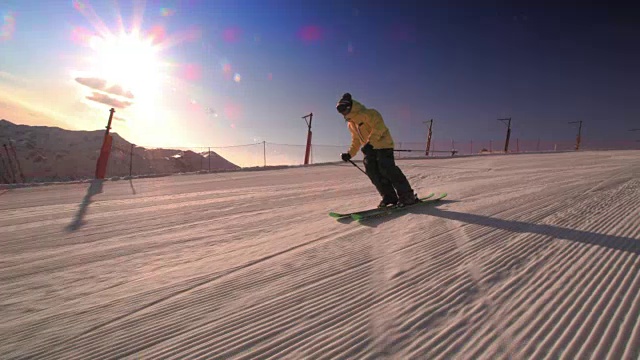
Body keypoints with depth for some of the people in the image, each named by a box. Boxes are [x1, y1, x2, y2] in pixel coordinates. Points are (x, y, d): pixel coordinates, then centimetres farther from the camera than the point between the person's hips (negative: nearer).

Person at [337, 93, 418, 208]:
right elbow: (356, 140, 24)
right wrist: (350, 153, 12)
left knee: (387, 168, -20)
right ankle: (389, 196, -2)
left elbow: (378, 127, -23)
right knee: (371, 171, -6)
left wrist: (369, 143, -33)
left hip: (382, 143, -9)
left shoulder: (367, 114, -11)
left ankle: (407, 195, -14)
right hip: (369, 149, 9)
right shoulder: (350, 124, 16)